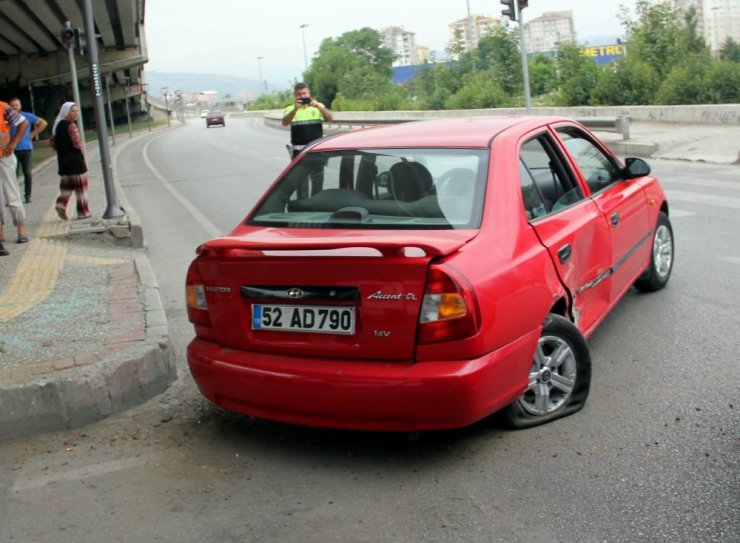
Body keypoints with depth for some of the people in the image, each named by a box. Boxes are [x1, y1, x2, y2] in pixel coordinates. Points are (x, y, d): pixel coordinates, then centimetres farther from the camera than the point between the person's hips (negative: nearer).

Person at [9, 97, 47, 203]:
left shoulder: (27, 116, 3)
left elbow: (43, 123, 8)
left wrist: (33, 134, 3)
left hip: (26, 148, 0)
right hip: (12, 150, 0)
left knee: (27, 173, 2)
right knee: (13, 174, -4)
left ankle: (27, 196, 11)